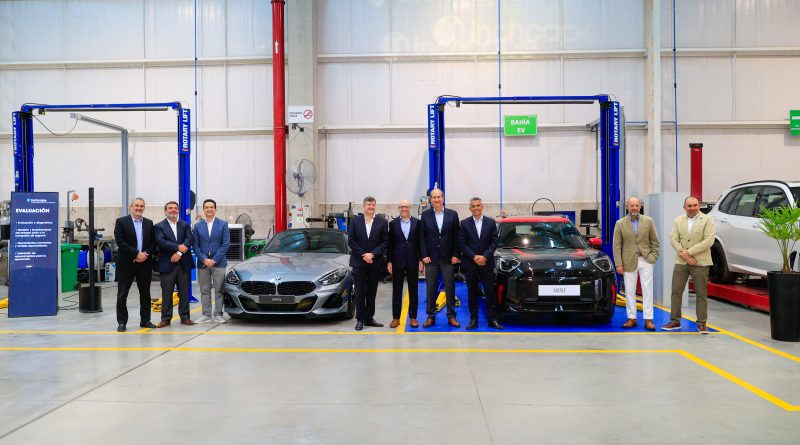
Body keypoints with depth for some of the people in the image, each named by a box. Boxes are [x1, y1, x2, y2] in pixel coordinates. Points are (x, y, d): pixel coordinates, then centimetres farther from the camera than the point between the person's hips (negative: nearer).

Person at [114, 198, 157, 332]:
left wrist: (146, 254, -10)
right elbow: (120, 242, -10)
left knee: (145, 293, 8)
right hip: (126, 263, -3)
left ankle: (145, 320, 18)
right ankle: (122, 322, 10)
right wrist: (136, 254, -16)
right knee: (122, 294, 2)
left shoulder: (149, 223, 10)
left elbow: (153, 242, 8)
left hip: (145, 263, 3)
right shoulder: (121, 222, -1)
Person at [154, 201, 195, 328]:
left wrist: (179, 253, -15)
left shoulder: (185, 225, 11)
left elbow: (189, 240, -2)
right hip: (167, 264, -2)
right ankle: (166, 318, 8)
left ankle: (184, 317, 13)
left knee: (184, 292, 6)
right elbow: (161, 242, -12)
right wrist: (178, 247, -18)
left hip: (184, 264, 2)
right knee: (166, 293, 2)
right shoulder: (159, 226, 4)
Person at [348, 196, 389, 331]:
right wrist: (363, 255, -10)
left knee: (371, 292, 7)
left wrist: (372, 254, -13)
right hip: (359, 262, -1)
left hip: (375, 263, 1)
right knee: (360, 292, 2)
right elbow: (351, 241, -1)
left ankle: (369, 318, 15)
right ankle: (360, 319, 8)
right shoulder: (355, 221, 3)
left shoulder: (382, 222, 2)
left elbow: (385, 242, -2)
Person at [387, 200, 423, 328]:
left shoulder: (417, 223, 2)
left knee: (413, 290, 6)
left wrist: (421, 260, -2)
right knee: (396, 290, 5)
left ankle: (413, 317, 14)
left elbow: (420, 242, 2)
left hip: (413, 261, 0)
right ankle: (396, 318, 12)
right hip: (398, 261, 0)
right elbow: (390, 244, 3)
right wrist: (389, 261, -1)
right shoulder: (393, 223, 3)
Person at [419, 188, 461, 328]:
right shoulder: (425, 215, 3)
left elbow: (456, 237, 3)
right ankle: (430, 316, 13)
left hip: (448, 257, 0)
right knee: (430, 288, 5)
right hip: (431, 258, 0)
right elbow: (422, 238, 2)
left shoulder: (453, 214, 3)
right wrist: (424, 255, -6)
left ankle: (451, 316, 13)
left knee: (450, 287, 4)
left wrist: (455, 255, -4)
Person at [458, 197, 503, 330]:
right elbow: (462, 243, -2)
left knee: (490, 292, 1)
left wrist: (485, 256, -12)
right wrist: (474, 257, -12)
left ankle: (492, 319, 6)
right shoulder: (464, 223, 2)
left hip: (487, 263, 0)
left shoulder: (491, 222, 5)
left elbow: (494, 241, 1)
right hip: (470, 264, 0)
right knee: (472, 293, 6)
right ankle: (473, 319, 12)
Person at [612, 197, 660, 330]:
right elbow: (616, 245, -1)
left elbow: (654, 241, 9)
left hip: (646, 260, 0)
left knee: (647, 291, -1)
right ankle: (632, 318, 14)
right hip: (629, 262, 0)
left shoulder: (648, 221, 5)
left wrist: (653, 257, -1)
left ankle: (648, 320, 2)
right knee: (630, 292, 5)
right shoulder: (620, 224, 1)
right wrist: (619, 264, -6)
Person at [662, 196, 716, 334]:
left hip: (700, 262, -3)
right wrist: (684, 255, -13)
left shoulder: (707, 220, -2)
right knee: (676, 292, 4)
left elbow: (708, 241, -12)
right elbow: (674, 239, 1)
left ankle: (702, 323, 13)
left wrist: (689, 252, -15)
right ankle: (675, 321, 13)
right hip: (681, 262, 3)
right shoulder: (678, 220, 9)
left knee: (701, 294, 4)